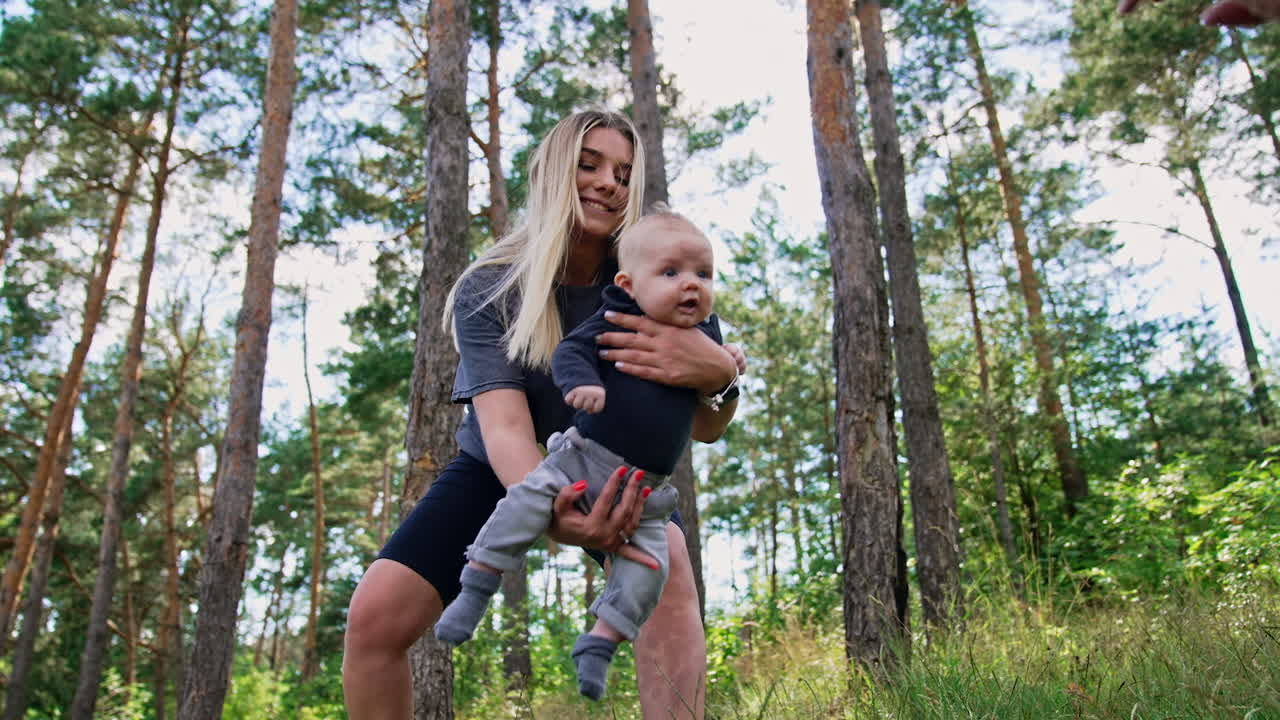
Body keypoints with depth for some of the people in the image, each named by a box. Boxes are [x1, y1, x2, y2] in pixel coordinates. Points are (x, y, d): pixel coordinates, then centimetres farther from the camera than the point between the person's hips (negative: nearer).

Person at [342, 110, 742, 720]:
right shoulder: (488, 290, -20)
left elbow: (705, 429, -22)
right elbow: (502, 421, -33)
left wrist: (718, 371, -48)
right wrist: (549, 510, -56)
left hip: (609, 467, 0)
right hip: (503, 470, 0)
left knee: (668, 572, -32)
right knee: (375, 615, -16)